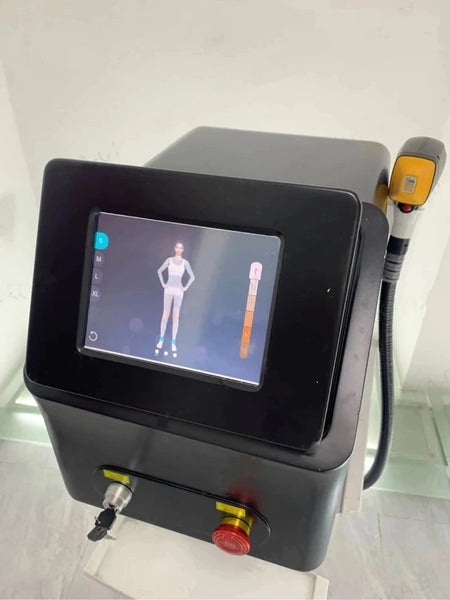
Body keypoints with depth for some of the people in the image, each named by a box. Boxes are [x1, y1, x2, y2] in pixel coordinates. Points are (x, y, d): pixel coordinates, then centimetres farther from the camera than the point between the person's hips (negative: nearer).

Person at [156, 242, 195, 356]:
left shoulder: (185, 262, 2)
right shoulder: (169, 260, 3)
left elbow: (192, 277, 8)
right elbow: (159, 271, 12)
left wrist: (185, 288, 1)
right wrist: (163, 284, 4)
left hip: (178, 291, 0)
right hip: (168, 290, 0)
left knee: (176, 316, 0)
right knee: (165, 315, 1)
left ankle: (173, 343, 8)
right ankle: (161, 340, 14)